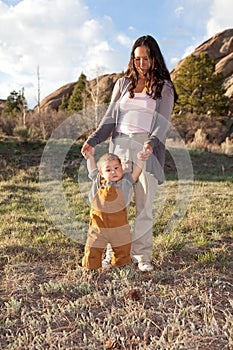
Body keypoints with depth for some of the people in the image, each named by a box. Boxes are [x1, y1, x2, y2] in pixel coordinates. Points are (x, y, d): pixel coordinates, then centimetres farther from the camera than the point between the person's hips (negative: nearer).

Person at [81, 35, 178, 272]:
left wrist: (152, 143, -21)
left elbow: (162, 122, -2)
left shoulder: (164, 88, 10)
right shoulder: (123, 84, 19)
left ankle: (142, 256, 5)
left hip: (147, 148, -2)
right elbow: (110, 118, 15)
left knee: (144, 204, -4)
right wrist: (93, 141, 1)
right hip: (120, 146, 2)